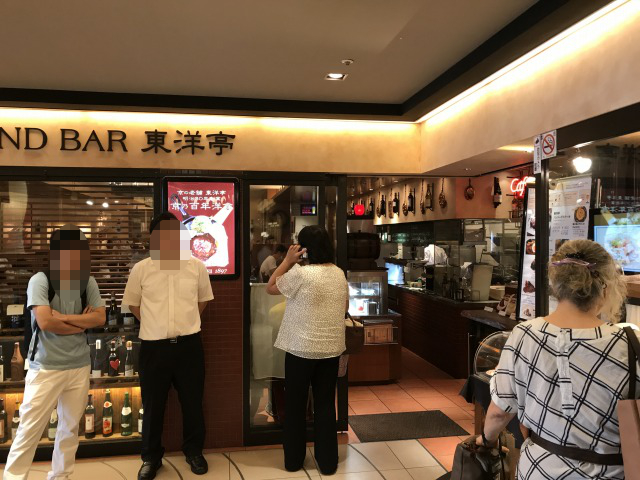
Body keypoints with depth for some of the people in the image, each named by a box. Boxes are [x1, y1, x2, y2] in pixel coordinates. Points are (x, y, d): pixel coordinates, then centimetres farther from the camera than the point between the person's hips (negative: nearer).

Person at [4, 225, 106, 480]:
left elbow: (100, 317, -4)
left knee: (70, 427, 14)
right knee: (30, 428, 4)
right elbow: (45, 322, -20)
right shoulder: (40, 280, -10)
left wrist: (64, 317, -14)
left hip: (80, 366, 4)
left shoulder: (88, 281, 3)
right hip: (46, 368, -4)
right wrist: (81, 323, -9)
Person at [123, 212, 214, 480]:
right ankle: (151, 457, 30)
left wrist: (186, 322, 10)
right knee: (153, 405, 11)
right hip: (153, 347, -1)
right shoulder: (141, 269, -4)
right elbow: (132, 303, 9)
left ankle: (194, 451, 32)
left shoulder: (196, 266, -1)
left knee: (192, 402, 12)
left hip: (189, 345, 1)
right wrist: (156, 325, 8)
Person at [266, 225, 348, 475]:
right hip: (332, 349, 5)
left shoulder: (301, 273, -16)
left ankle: (293, 460, 25)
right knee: (326, 404, 13)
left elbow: (270, 288, -3)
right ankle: (328, 462, 21)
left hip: (301, 349, -4)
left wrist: (288, 260, -4)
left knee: (295, 405, 12)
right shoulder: (340, 274, 3)